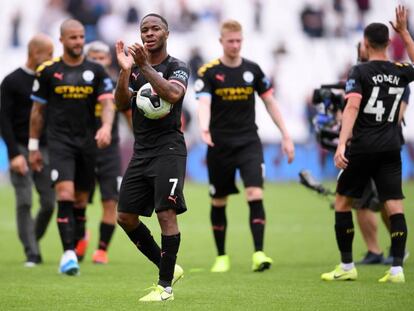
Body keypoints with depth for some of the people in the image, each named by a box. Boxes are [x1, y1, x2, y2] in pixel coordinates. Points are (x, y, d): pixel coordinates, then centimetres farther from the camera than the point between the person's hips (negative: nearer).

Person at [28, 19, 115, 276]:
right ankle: (68, 254, -22)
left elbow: (108, 103, -4)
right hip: (60, 141, -3)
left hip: (88, 142, 3)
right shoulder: (48, 71, 2)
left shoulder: (96, 71, 5)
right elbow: (38, 110, 9)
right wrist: (33, 146, 10)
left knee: (81, 201, 8)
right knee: (65, 194, -18)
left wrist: (106, 126, -24)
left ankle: (73, 252, 20)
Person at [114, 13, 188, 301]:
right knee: (126, 217, 6)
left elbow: (173, 94, -25)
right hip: (141, 151, 7)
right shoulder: (135, 69, 13)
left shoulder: (177, 67, -4)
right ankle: (168, 267, 20)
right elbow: (121, 104, -1)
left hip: (167, 149, -7)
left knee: (166, 214, -13)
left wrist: (145, 66, -28)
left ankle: (166, 286, -6)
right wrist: (125, 71, -15)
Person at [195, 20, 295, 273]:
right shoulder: (208, 72, -6)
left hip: (249, 143, 1)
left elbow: (270, 102, 11)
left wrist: (286, 135, 7)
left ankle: (259, 254, -20)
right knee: (219, 202, 7)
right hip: (220, 146, -1)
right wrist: (204, 130, -40)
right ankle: (222, 257, 21)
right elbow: (203, 103, -20)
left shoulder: (253, 70, 3)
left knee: (256, 195, -17)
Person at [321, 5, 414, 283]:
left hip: (362, 148, -3)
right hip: (391, 149, 3)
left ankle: (347, 266, 11)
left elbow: (352, 107, -20)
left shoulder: (360, 72, -7)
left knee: (343, 201, 10)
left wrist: (342, 144, -25)